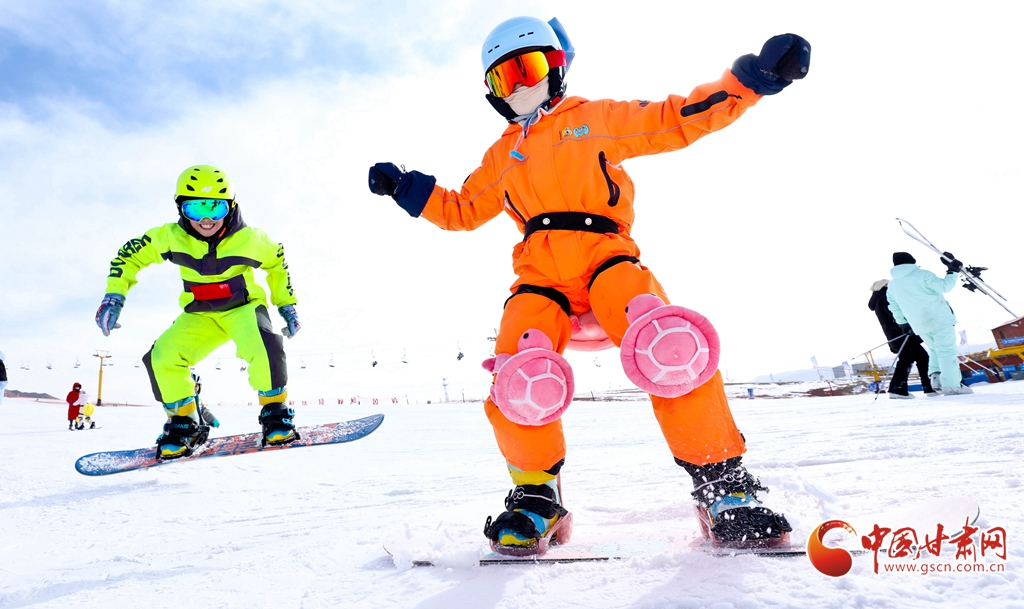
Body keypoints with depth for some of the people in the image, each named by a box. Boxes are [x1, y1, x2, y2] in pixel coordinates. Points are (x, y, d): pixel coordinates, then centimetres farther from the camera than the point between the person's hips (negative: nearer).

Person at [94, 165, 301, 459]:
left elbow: (277, 261, 4)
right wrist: (114, 296, -9)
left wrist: (287, 305, 5)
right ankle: (183, 424, 4)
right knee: (162, 358, -18)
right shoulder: (171, 237, -12)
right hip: (200, 316, 3)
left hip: (243, 307, -3)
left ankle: (275, 412, -12)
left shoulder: (249, 239, -15)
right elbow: (130, 255, 2)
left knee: (263, 346, -35)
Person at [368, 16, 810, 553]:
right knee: (521, 382, -28)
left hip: (606, 256, -2)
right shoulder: (503, 155, 29)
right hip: (539, 276, 3)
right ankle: (536, 500, -1)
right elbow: (461, 211, 35)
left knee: (672, 351, -33)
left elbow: (679, 120, 15)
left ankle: (725, 491, -14)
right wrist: (405, 188, 24)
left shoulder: (596, 120, 19)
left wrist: (752, 77, 5)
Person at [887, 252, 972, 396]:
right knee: (947, 351, -2)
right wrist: (953, 273, 3)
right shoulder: (922, 274, -6)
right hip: (939, 319, -5)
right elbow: (943, 286, -11)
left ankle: (935, 375, 3)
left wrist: (903, 324, 25)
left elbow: (894, 307, 16)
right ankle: (952, 385, -6)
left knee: (936, 350, 22)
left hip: (919, 326, 5)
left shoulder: (892, 285, 10)